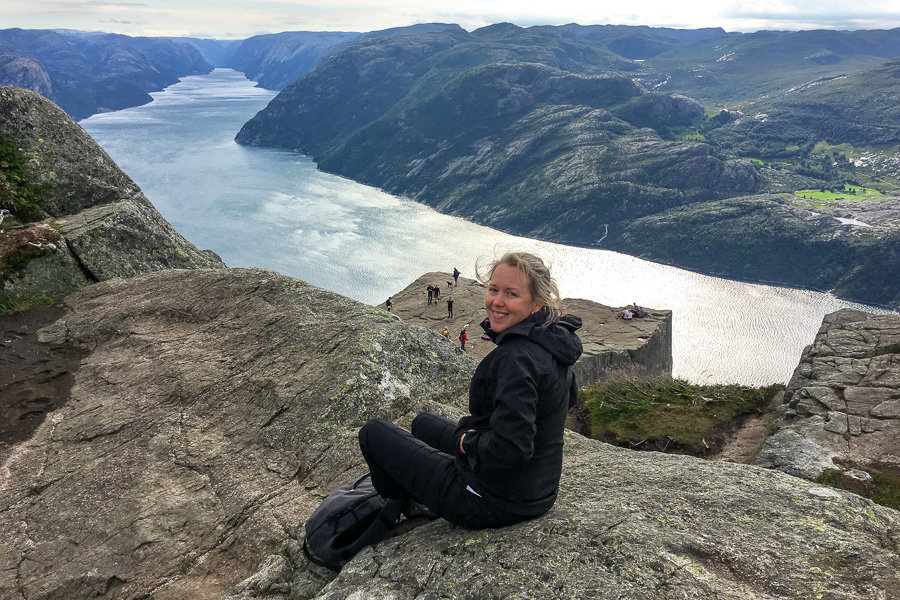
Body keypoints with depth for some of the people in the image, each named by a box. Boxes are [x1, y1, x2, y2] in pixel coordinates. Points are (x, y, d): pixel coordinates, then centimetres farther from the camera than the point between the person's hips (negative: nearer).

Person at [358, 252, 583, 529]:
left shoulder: (516, 358, -31)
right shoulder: (553, 340, -2)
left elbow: (510, 448, -39)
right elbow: (569, 397, 18)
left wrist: (467, 441, -16)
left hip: (493, 503, -9)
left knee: (374, 431, 8)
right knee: (423, 422, 31)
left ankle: (402, 504, 35)